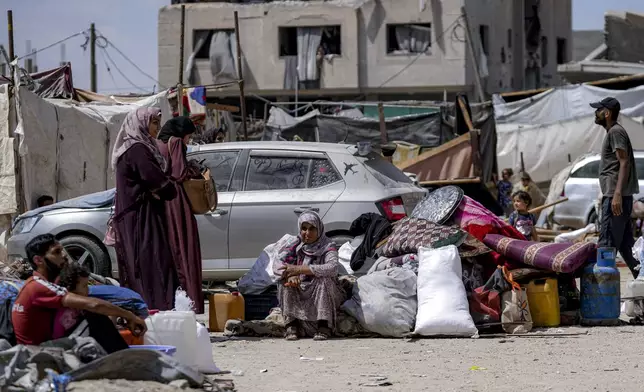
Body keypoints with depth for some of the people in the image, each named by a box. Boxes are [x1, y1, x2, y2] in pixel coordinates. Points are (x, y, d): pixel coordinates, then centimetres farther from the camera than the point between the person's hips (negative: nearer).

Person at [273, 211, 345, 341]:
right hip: (299, 297, 3)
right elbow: (277, 265, -9)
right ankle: (291, 325, -24)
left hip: (323, 296, -3)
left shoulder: (327, 246, -7)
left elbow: (332, 268, -29)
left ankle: (324, 326, -32)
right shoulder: (295, 245, 4)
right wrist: (290, 275, -34)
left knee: (324, 279, -31)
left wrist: (299, 269, -34)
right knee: (284, 282, -21)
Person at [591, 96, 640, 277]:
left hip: (615, 196, -11)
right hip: (614, 196, 11)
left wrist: (617, 194, -26)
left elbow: (624, 162, -18)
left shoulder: (616, 132, -9)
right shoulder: (613, 132, 21)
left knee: (607, 244, -13)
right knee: (626, 245, 12)